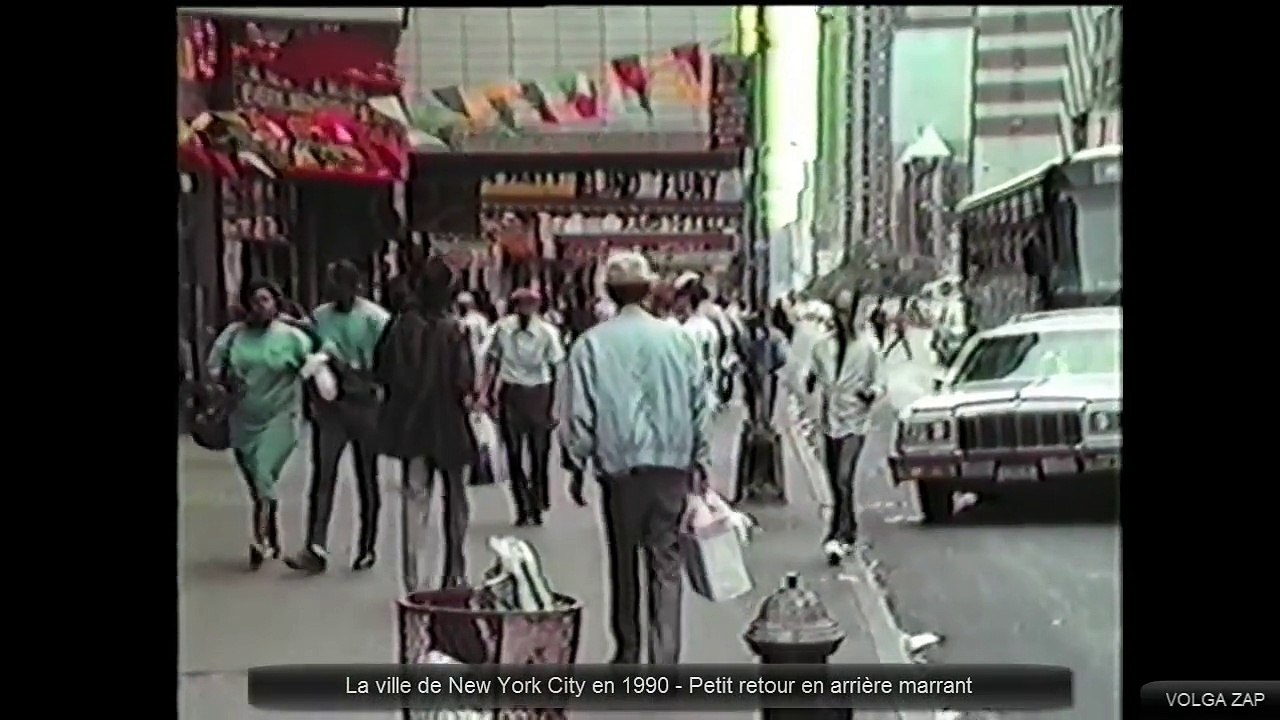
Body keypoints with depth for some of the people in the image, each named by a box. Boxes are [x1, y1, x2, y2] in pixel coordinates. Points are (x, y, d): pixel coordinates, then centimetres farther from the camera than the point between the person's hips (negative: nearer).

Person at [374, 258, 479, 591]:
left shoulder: (401, 323, -6)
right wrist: (469, 396, 2)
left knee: (414, 496, 8)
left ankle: (412, 581, 5)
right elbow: (463, 380, -18)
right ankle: (454, 575, 22)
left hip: (409, 423, 2)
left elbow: (382, 370, -2)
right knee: (455, 498, 14)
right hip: (448, 424, -2)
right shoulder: (454, 328, -15)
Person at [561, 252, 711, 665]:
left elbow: (579, 412, -3)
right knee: (666, 563, 4)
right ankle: (665, 661, 0)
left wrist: (577, 464, 9)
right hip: (672, 463, 1)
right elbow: (700, 404, 3)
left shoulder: (592, 343, -6)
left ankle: (627, 652, 27)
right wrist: (700, 460, 13)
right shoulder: (678, 339, -2)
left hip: (619, 465, 0)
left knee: (623, 561, 15)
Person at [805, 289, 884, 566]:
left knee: (844, 480, -16)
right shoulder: (822, 346, 4)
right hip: (830, 421, 4)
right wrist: (810, 382, -13)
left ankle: (837, 538, -18)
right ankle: (849, 532, 28)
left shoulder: (866, 348, -4)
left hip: (855, 421, -4)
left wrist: (871, 392, -21)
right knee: (836, 483, 12)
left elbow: (878, 384, 1)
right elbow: (813, 377, 11)